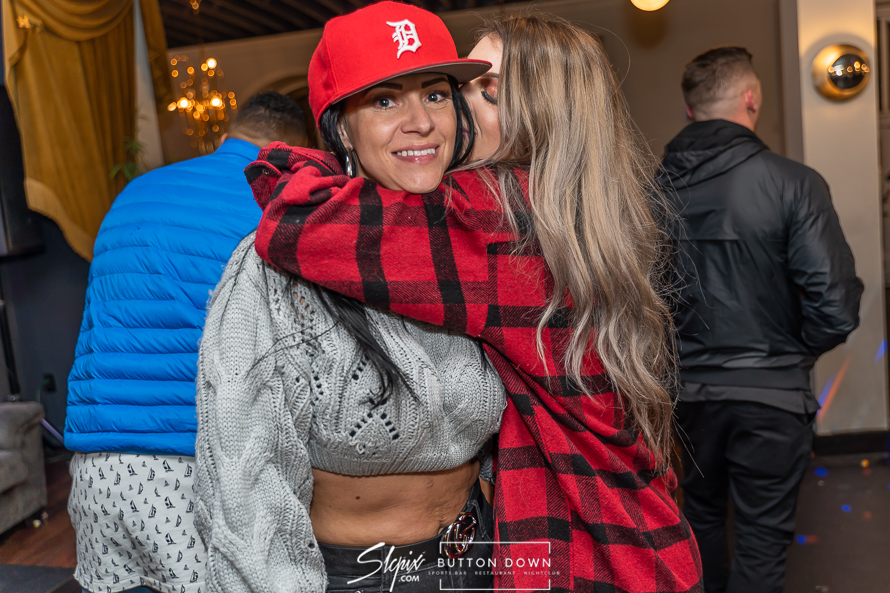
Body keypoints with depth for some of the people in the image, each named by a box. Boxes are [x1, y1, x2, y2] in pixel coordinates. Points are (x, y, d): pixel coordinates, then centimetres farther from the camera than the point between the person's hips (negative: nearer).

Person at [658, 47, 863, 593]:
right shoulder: (793, 183, -14)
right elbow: (836, 306, -17)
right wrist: (794, 351, 3)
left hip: (686, 389, 3)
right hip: (771, 393, -3)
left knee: (702, 517, 24)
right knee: (762, 538, 12)